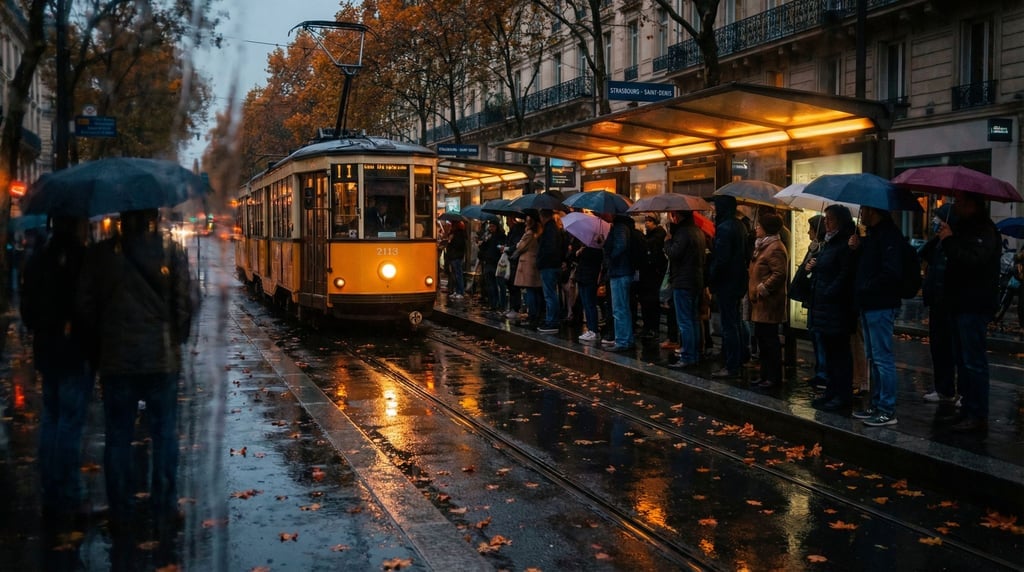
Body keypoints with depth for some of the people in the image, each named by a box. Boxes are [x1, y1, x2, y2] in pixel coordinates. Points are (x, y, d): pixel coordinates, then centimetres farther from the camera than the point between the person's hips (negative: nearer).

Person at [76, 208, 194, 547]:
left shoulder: (99, 254, -3)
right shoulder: (172, 251, -6)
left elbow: (86, 307, 0)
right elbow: (184, 304, -7)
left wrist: (105, 337, 15)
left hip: (115, 360, 1)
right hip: (162, 359, -1)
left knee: (118, 439, 12)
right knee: (164, 439, 8)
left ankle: (121, 518, 19)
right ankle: (164, 518, 12)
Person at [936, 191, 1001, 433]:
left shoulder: (985, 231, -14)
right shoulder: (963, 226, 17)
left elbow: (973, 260, -28)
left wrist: (949, 240, -21)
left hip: (975, 306, -10)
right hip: (961, 304, 10)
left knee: (974, 362, -8)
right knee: (963, 360, 16)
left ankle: (978, 417, -3)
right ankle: (967, 409, 25)